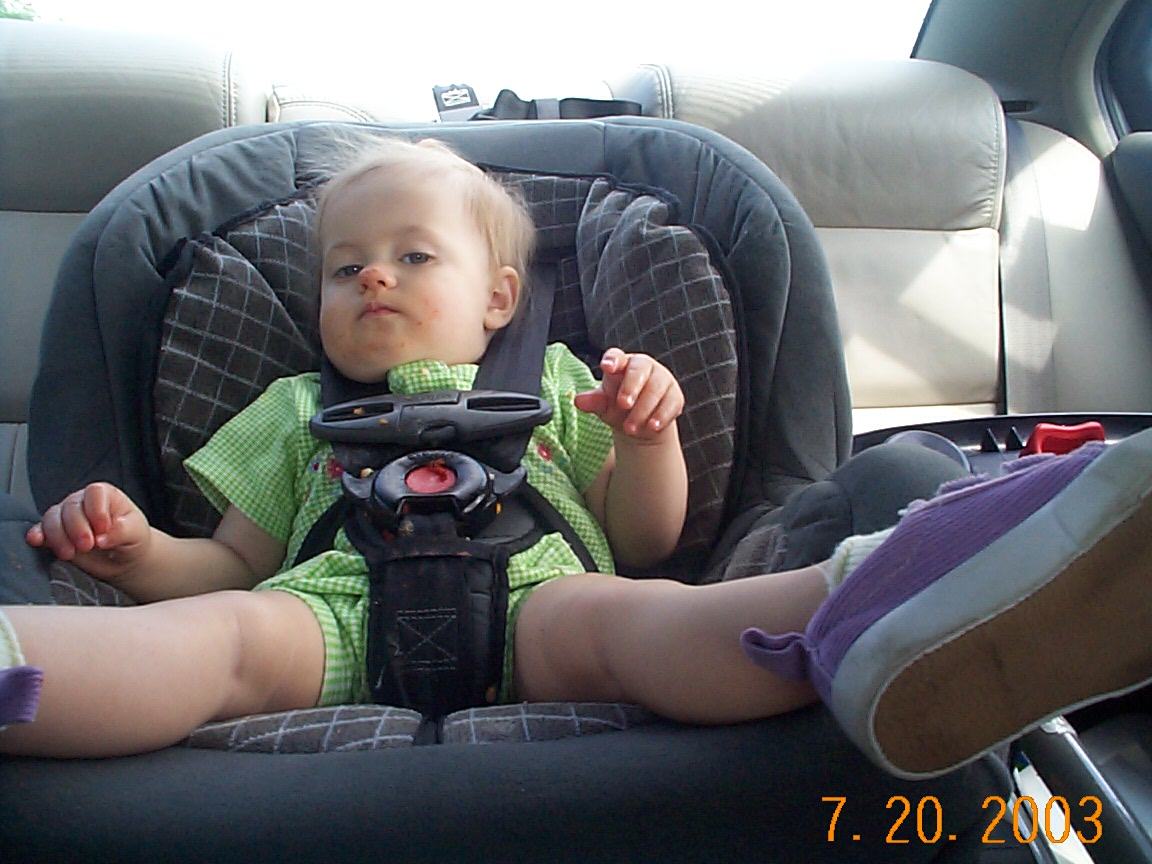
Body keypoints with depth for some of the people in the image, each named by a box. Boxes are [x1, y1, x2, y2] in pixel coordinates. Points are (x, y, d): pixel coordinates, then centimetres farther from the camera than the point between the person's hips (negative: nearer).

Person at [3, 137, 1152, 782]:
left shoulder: (551, 382, 32)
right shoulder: (296, 412, 36)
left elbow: (643, 542, 26)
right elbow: (229, 563, 31)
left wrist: (647, 436, 6)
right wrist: (139, 553, 9)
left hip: (531, 598, -1)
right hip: (336, 597, 1)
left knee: (618, 615, -35)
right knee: (228, 632, -33)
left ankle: (863, 621, -65)